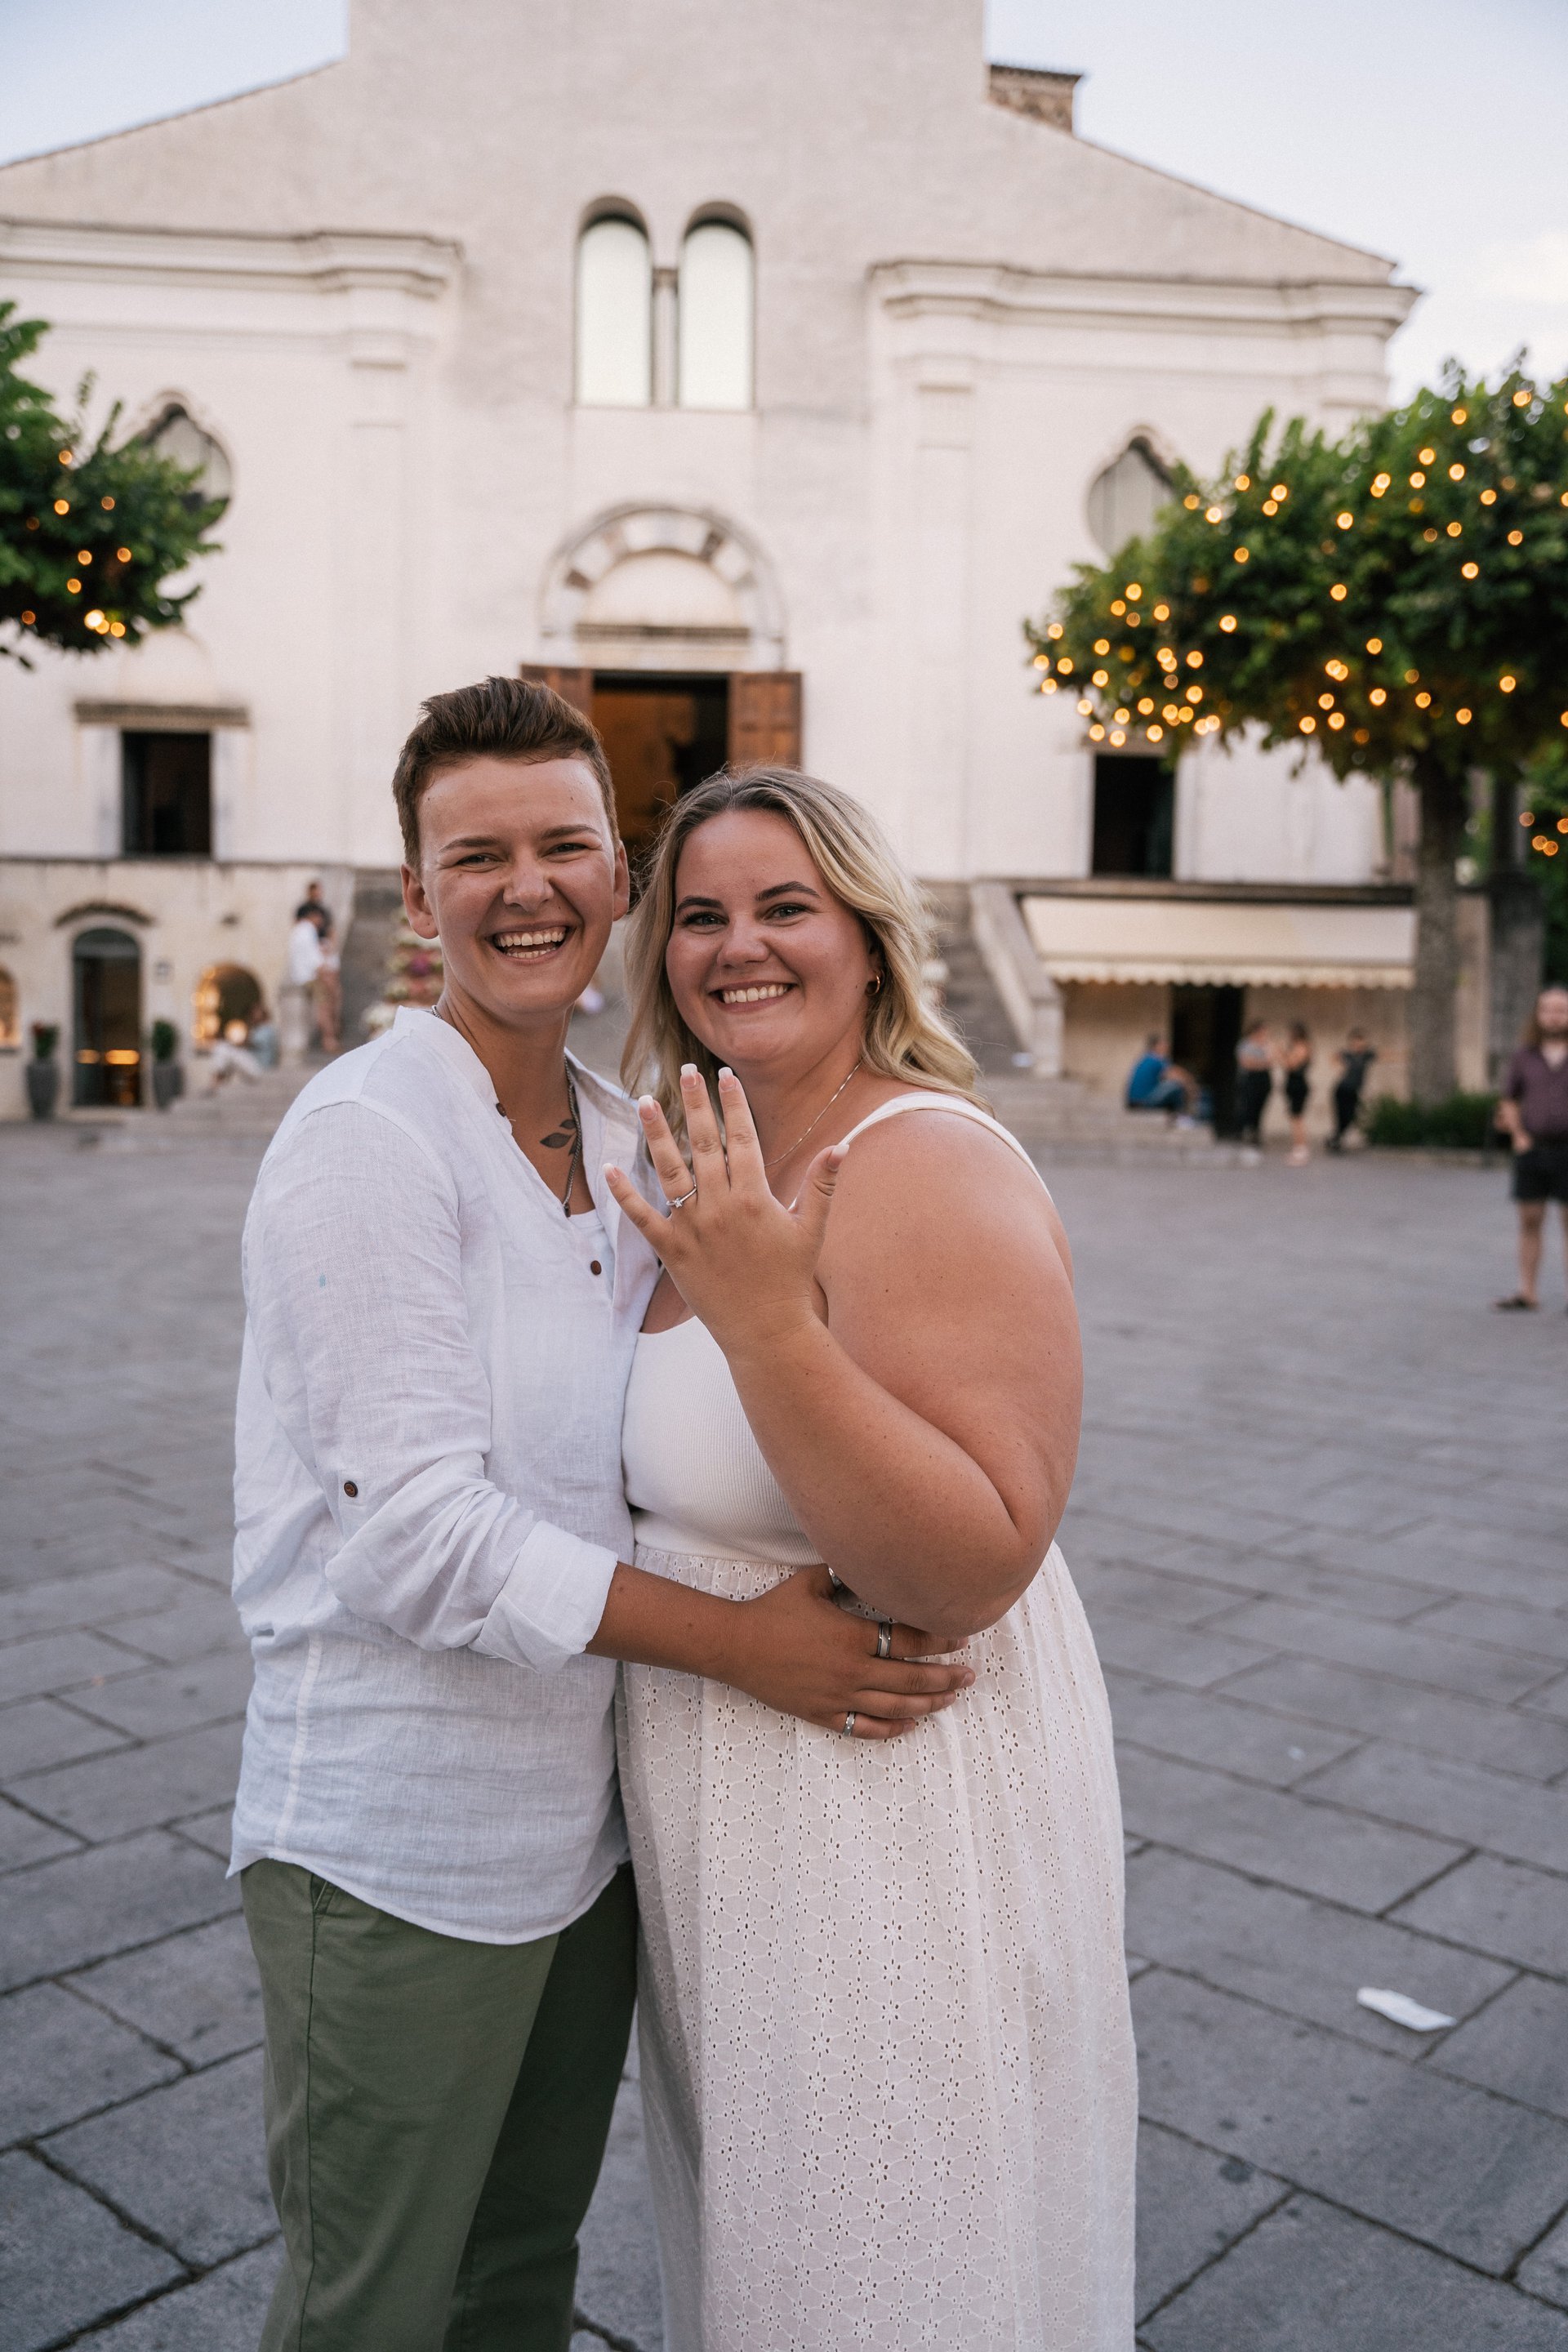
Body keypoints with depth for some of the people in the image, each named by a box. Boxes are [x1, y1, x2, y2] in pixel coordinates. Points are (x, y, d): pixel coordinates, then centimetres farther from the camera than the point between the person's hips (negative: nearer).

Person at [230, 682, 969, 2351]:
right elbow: (417, 1532, -22)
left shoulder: (626, 1142, 6)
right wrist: (739, 1642, -20)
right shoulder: (367, 1137, -18)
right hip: (398, 1855, -7)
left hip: (582, 1821, 7)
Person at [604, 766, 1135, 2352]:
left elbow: (970, 1575, -30)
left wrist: (766, 1319, -36)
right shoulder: (724, 1174, 5)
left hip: (896, 1819, -8)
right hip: (729, 1809, 8)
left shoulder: (933, 1172, -22)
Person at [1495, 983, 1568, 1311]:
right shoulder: (1524, 1057, 6)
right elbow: (1510, 1099, 15)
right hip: (1531, 1148, 3)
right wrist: (1518, 1133, 2)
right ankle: (1527, 1293, 11)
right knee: (1529, 1221, 6)